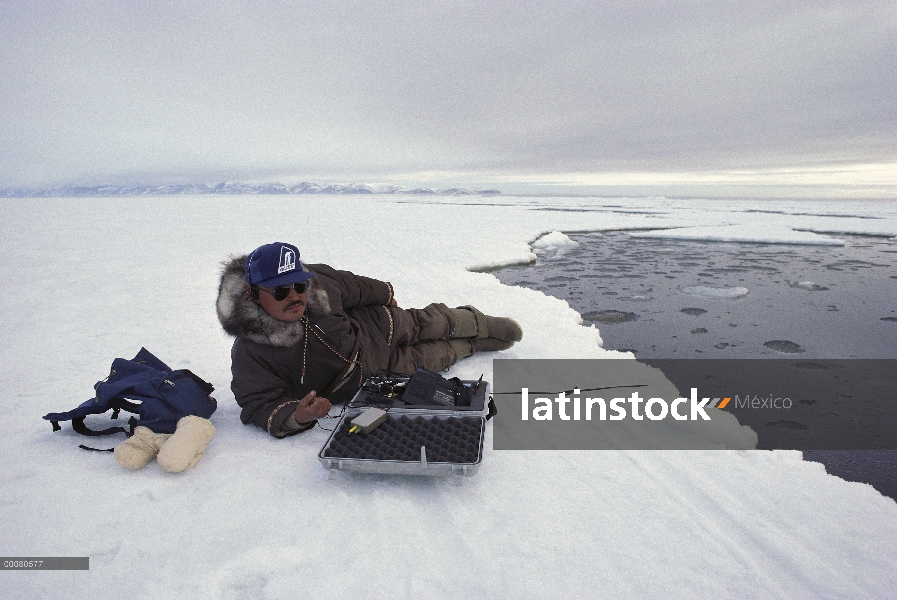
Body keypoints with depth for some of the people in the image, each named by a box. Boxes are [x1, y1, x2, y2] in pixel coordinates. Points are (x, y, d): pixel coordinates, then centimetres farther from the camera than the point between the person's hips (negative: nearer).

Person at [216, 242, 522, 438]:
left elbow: (354, 287, -6)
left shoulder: (317, 281, -26)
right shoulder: (250, 355, -36)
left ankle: (478, 322, 56)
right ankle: (474, 344, 45)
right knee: (426, 360, 11)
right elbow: (262, 406, -33)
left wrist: (383, 293, 14)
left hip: (378, 326, 2)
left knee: (431, 324, 21)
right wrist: (297, 416, -55)